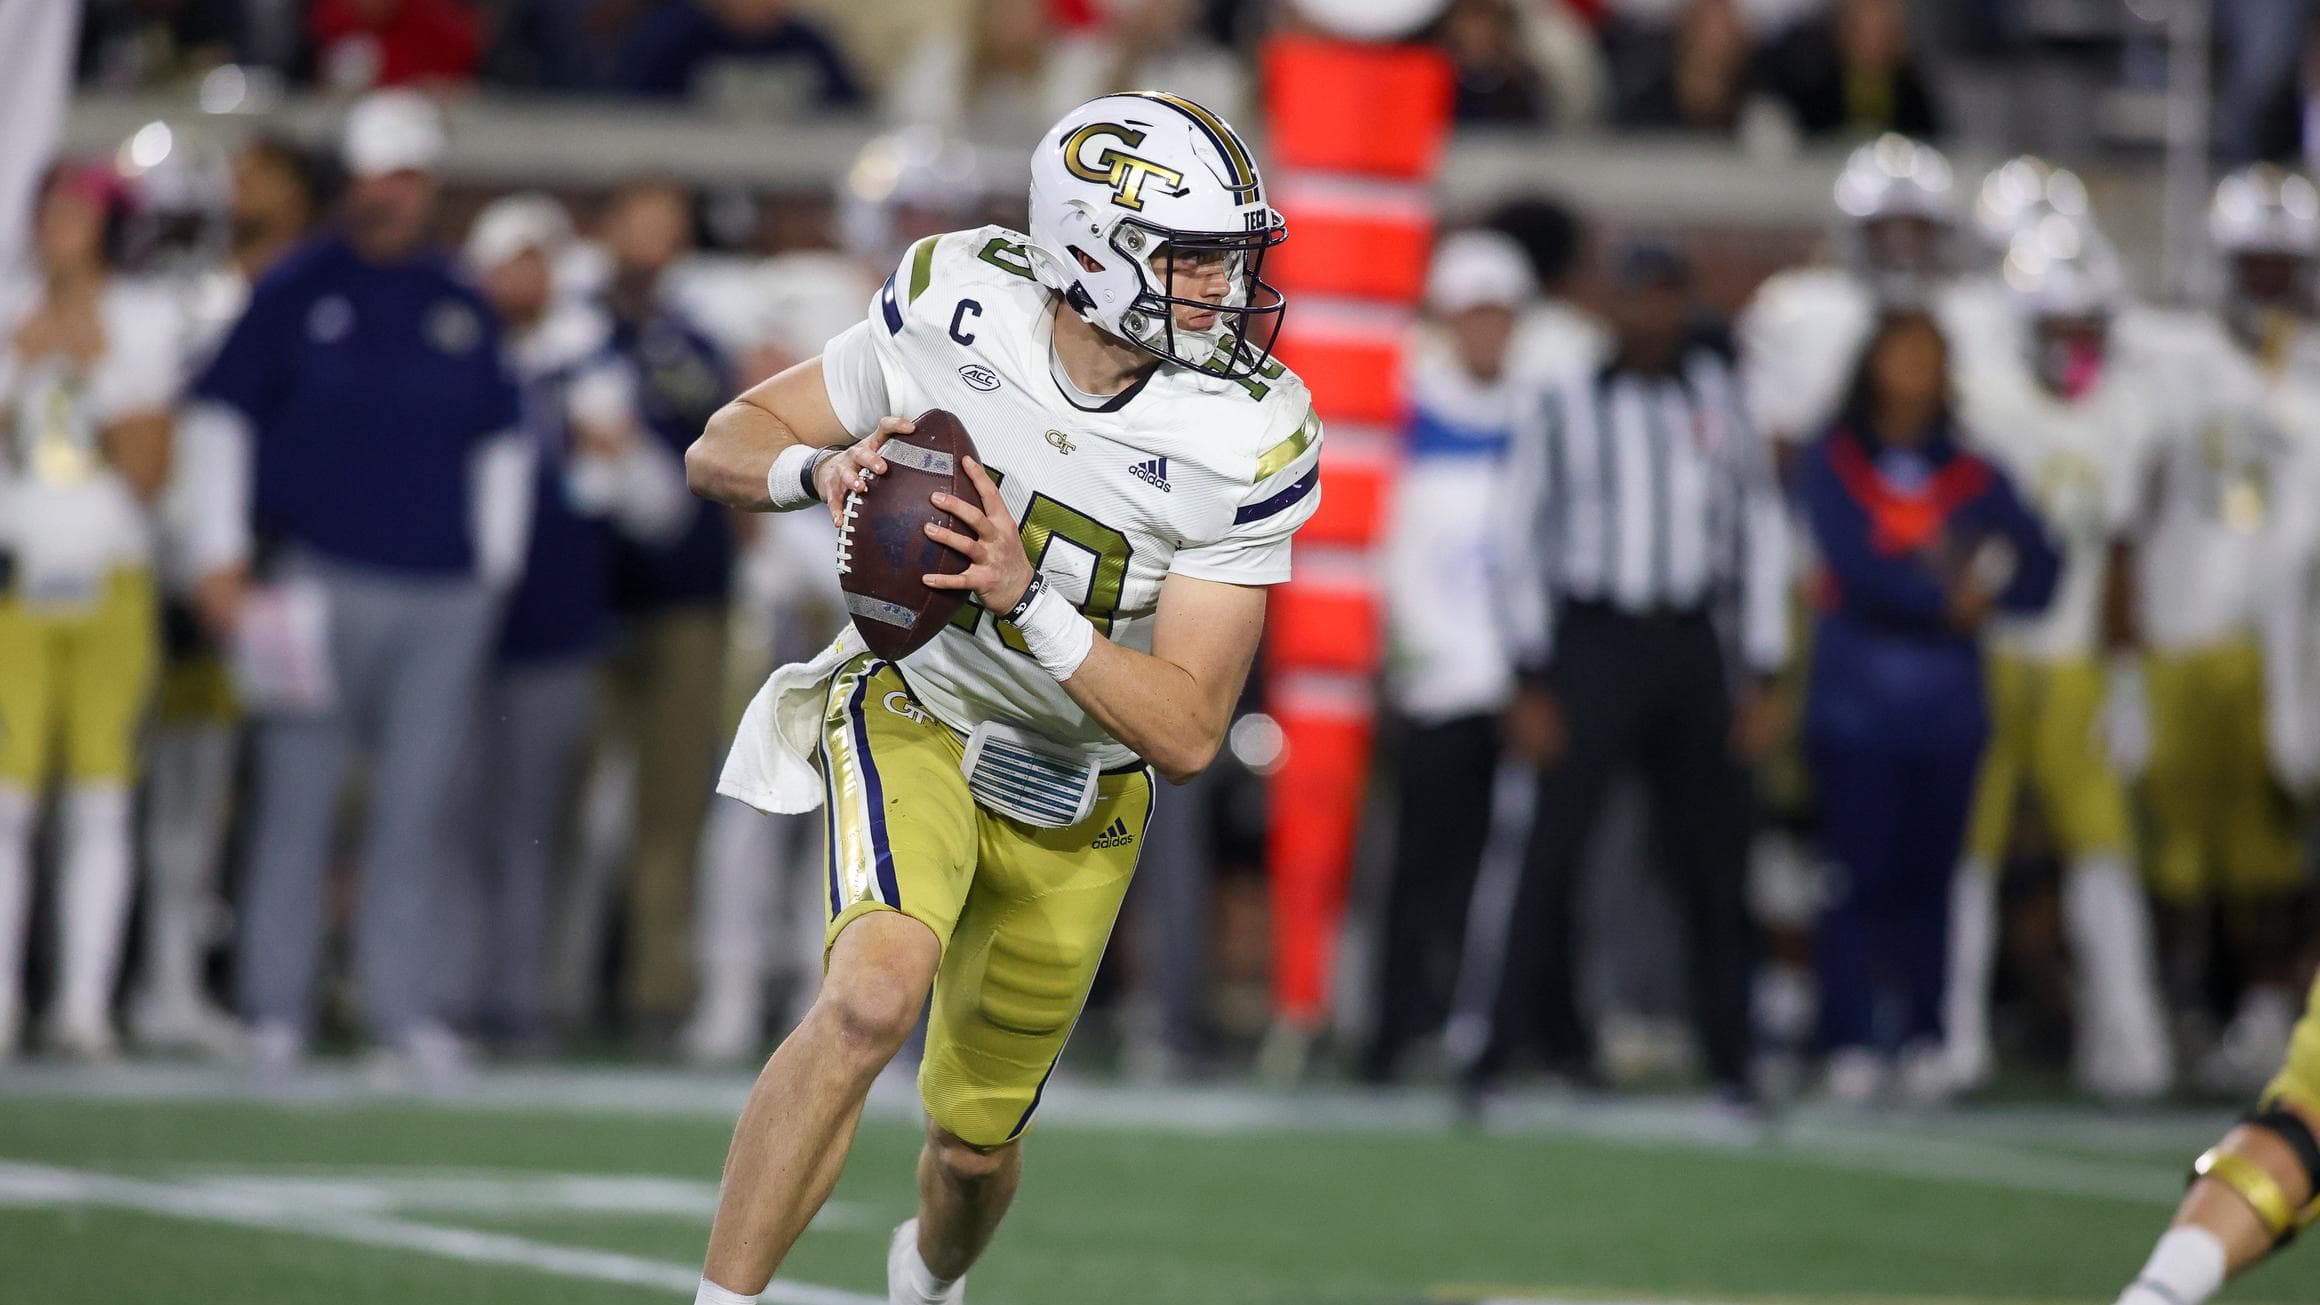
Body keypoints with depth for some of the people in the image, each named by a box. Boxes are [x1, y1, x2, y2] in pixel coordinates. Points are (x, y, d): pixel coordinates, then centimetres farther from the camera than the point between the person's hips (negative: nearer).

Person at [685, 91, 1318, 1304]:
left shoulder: (1241, 445, -23)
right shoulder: (955, 311, -20)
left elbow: (1188, 732, -24)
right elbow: (723, 451, -8)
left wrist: (1026, 602, -38)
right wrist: (826, 468, -31)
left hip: (1077, 793, 2)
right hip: (916, 715, -2)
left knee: (975, 1138, 15)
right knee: (874, 995, -32)